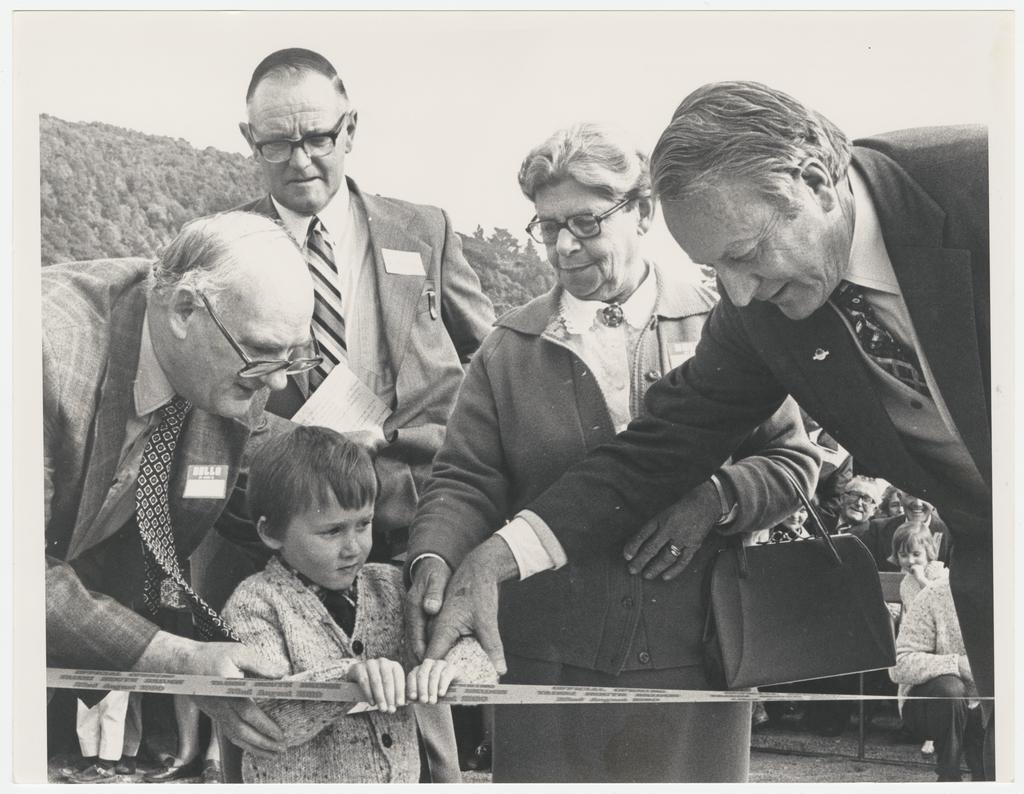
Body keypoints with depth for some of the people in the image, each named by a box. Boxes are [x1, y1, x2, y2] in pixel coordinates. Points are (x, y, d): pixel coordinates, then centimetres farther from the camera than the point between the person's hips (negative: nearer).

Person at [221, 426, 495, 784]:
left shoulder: (389, 587, 10)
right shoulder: (255, 604, -2)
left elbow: (482, 668, 7)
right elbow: (262, 717, -15)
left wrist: (451, 669, -14)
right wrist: (350, 675, -26)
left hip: (402, 779, 5)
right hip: (299, 783, -5)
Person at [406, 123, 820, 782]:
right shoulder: (510, 348, 8)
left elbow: (793, 458, 8)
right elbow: (468, 481, 3)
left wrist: (717, 497, -11)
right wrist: (435, 559, -16)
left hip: (697, 660, 0)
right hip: (549, 665, 0)